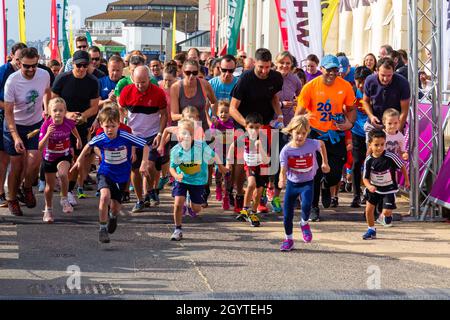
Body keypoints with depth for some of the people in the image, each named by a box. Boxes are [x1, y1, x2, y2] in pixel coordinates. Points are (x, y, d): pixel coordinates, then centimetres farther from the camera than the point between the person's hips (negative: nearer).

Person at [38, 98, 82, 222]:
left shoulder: (69, 123, -18)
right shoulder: (46, 125, -23)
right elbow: (40, 147, -28)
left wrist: (78, 139, 23)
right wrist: (48, 134, -42)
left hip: (64, 156, 0)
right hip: (49, 157, 0)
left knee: (63, 173, -32)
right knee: (50, 186, 11)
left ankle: (64, 199, -10)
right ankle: (48, 209, 36)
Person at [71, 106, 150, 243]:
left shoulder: (125, 137, -22)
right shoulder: (100, 139, -15)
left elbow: (145, 146, -14)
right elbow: (89, 145, 9)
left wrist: (144, 163, -25)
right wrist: (79, 160, 7)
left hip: (121, 176, 0)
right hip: (105, 173, 0)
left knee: (115, 207, 4)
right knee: (105, 196, -29)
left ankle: (113, 217, 45)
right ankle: (102, 229, -13)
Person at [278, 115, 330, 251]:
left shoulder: (312, 144, -16)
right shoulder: (286, 150, -18)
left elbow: (322, 144, 9)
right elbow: (283, 170, -25)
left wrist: (325, 163, 13)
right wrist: (282, 180, -46)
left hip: (307, 182, -1)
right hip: (292, 183, 1)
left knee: (306, 205, -27)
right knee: (287, 213, 6)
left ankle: (304, 223, 8)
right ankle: (288, 239, 28)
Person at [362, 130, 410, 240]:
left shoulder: (390, 157, -23)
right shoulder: (368, 160, -17)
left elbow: (402, 166, -7)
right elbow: (365, 178, -11)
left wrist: (407, 180, 3)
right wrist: (369, 186, -31)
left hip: (389, 189, -2)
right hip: (374, 188, 2)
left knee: (387, 212, -11)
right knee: (369, 209, 0)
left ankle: (384, 216, 28)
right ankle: (371, 230, 22)